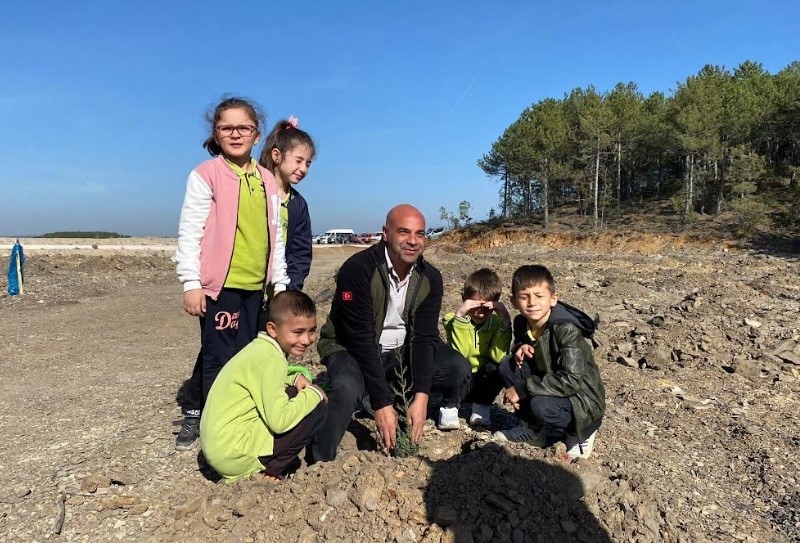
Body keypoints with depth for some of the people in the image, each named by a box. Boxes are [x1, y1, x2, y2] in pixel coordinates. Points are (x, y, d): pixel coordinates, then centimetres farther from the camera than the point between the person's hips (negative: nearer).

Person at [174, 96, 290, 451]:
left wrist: (279, 282, 13)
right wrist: (191, 283, -12)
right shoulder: (206, 175, -3)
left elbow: (275, 237, 16)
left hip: (254, 286, 6)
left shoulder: (267, 180, 13)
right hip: (219, 284, -6)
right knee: (221, 358, -3)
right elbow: (189, 232, -7)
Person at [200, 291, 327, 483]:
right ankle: (269, 472, 0)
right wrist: (313, 393, -13)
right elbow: (279, 421, -27)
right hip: (232, 455, -9)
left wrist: (295, 378, 5)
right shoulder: (270, 359, -20)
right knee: (316, 410, -10)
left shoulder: (260, 346, 6)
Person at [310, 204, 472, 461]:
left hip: (402, 352, 5)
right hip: (351, 349, -4)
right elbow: (362, 340, -27)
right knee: (347, 388, -37)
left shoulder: (430, 278, -7)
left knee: (459, 368, -14)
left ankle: (448, 411, 19)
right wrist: (382, 404, -30)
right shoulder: (358, 269, -24)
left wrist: (421, 396, -24)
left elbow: (425, 336, -11)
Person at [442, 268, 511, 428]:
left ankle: (482, 408, -4)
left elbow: (498, 356, -25)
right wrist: (459, 316, -38)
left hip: (482, 382, 2)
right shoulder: (453, 319, -16)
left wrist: (506, 320, -32)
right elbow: (459, 355, -31)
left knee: (498, 366, -27)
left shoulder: (496, 322, -9)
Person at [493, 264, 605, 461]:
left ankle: (578, 434, -1)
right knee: (507, 365, -9)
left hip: (583, 399, -7)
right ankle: (537, 429, 2)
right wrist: (520, 348, -10)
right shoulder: (521, 322, -5)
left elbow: (572, 380, -34)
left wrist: (522, 389, -30)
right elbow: (521, 341, 17)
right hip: (551, 389, 7)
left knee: (541, 405, -35)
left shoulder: (567, 329, -26)